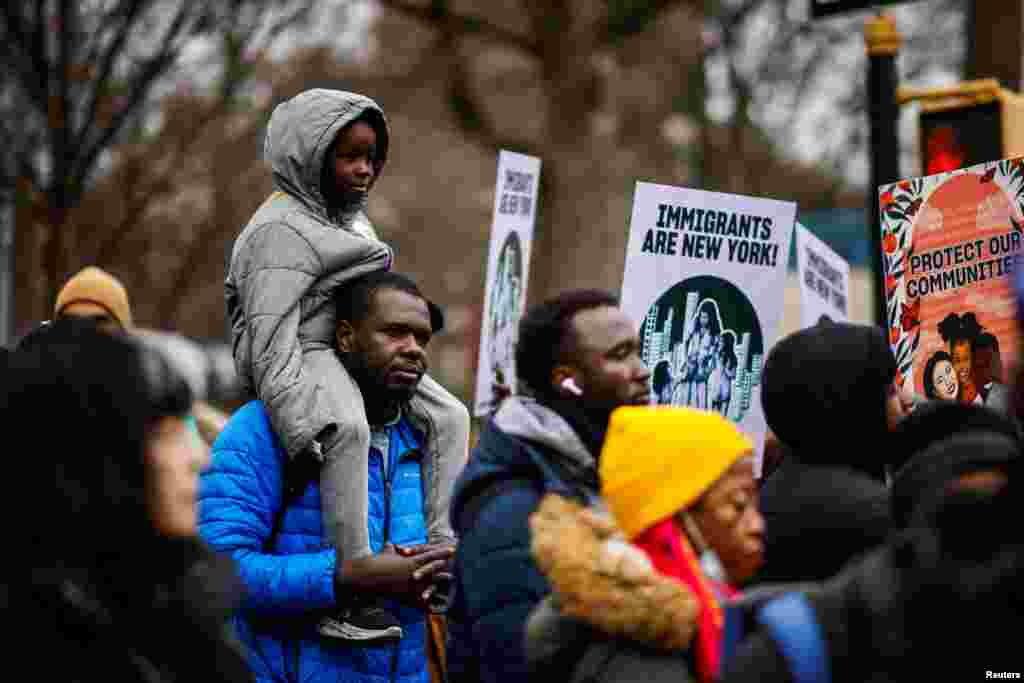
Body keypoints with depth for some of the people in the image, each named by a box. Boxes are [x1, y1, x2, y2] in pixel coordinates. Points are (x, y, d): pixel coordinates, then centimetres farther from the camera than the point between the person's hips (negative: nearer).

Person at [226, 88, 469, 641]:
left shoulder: (349, 218, 18)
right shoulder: (283, 231, -14)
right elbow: (271, 336, -23)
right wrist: (297, 429, -31)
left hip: (356, 354, 10)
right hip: (304, 357, -10)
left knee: (450, 416, 4)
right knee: (348, 429, -37)